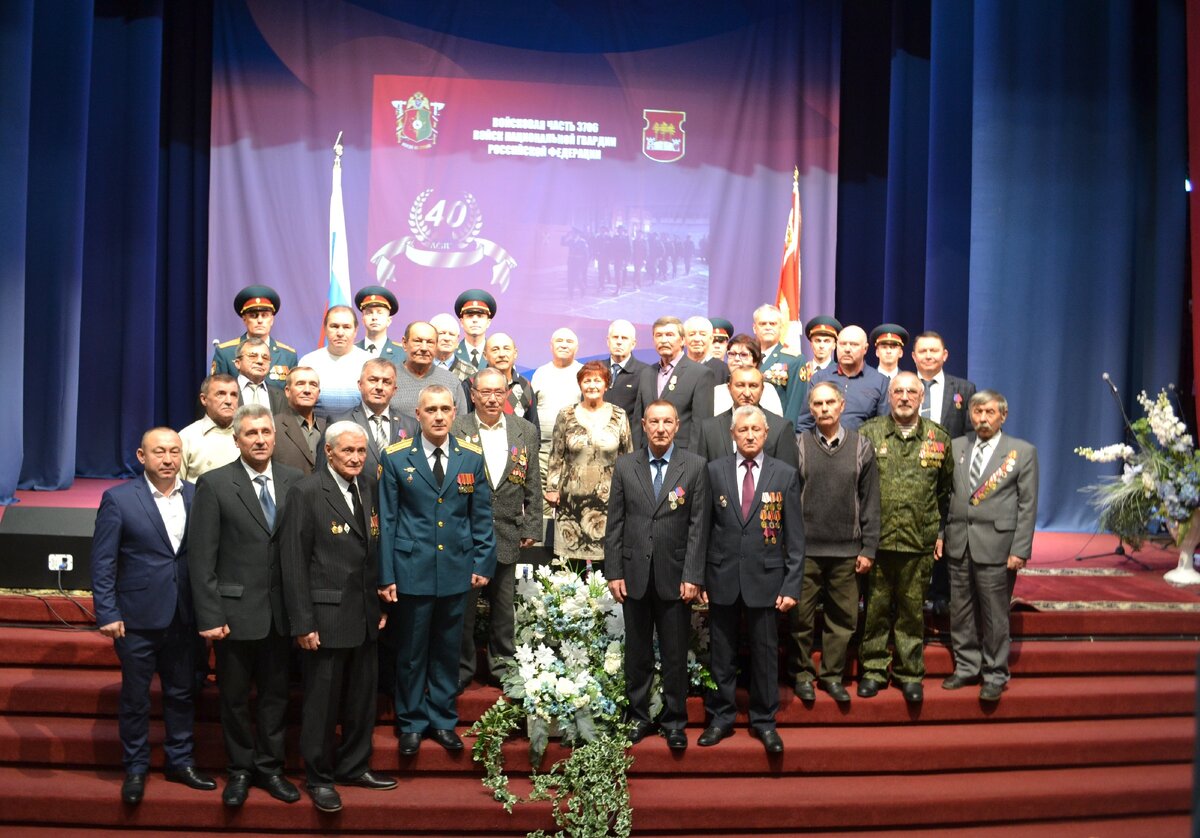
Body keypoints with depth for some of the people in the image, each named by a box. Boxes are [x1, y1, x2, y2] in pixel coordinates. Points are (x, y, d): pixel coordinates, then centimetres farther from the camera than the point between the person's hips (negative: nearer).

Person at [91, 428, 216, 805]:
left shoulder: (197, 497, 2)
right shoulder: (118, 499, -6)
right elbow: (102, 562, -6)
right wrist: (107, 614, -11)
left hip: (184, 617, 3)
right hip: (137, 617, -3)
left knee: (181, 692, 14)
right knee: (135, 696, 10)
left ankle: (180, 761, 29)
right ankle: (135, 769, 27)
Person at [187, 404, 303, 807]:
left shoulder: (294, 481, 1)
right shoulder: (214, 485, -7)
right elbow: (201, 557, -8)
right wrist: (209, 616, -11)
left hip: (280, 611, 3)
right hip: (236, 610, -2)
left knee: (275, 694, 14)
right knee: (234, 696, 13)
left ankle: (269, 767, 30)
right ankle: (240, 770, 30)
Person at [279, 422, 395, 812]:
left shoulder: (369, 488, 7)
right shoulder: (306, 492, -11)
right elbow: (293, 561, -13)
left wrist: (381, 603, 10)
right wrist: (303, 622, -14)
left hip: (365, 617, 6)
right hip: (326, 617, -6)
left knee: (362, 697, 15)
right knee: (322, 701, 8)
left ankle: (354, 766, 33)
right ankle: (318, 777, 25)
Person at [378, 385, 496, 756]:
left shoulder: (472, 457, 2)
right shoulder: (396, 457, -3)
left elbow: (482, 516, 7)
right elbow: (386, 519, -2)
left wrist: (483, 563, 1)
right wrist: (386, 575, -5)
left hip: (456, 570, 2)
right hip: (412, 570, -2)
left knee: (447, 650, 13)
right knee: (411, 651, 10)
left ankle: (442, 719, 29)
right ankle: (411, 722, 27)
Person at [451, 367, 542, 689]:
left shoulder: (526, 431, 5)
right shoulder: (454, 431, -4)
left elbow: (532, 485, 7)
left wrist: (531, 528, 4)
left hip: (507, 536, 2)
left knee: (504, 605, 13)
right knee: (462, 605, 8)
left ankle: (503, 665, 28)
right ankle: (461, 669, 23)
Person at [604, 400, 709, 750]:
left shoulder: (695, 466, -1)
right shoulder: (625, 466, 4)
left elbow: (698, 525, -4)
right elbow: (614, 523, 4)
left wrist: (693, 576, -9)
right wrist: (613, 573, -1)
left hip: (675, 576, -1)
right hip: (635, 576, 2)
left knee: (675, 655, 8)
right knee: (637, 654, 12)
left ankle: (674, 721, 23)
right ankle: (638, 717, 26)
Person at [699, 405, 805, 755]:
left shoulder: (785, 474, 1)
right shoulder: (714, 471, 2)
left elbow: (795, 536, 1)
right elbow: (703, 527, 3)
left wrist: (792, 584, -4)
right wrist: (698, 576, 0)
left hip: (765, 578, 0)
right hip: (722, 578, 1)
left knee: (765, 653, 9)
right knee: (721, 653, 10)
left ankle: (764, 721, 24)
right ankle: (720, 717, 25)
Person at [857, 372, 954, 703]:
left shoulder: (938, 438, 7)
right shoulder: (869, 433, 2)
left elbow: (946, 490, 13)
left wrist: (941, 531, 10)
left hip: (919, 542, 1)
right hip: (877, 539, -1)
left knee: (912, 610, 8)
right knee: (875, 609, 6)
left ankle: (910, 673, 21)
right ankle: (873, 670, 19)